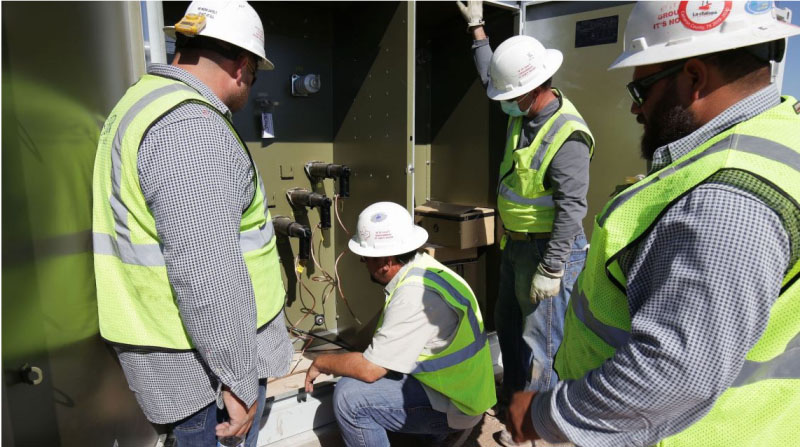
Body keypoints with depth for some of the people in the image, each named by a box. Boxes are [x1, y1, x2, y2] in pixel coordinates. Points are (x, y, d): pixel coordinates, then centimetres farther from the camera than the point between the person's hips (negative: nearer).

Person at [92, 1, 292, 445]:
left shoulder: (141, 102, 12)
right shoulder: (190, 126, -23)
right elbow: (206, 273, -28)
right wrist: (239, 379, -19)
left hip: (168, 334, 10)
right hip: (204, 357, -10)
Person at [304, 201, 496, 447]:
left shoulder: (414, 295, -27)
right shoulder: (420, 267, 1)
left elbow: (369, 369, -23)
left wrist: (321, 363, -8)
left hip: (454, 404, -9)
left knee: (349, 396, -18)